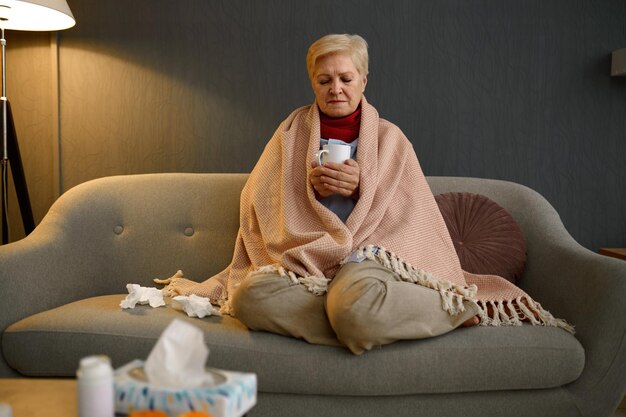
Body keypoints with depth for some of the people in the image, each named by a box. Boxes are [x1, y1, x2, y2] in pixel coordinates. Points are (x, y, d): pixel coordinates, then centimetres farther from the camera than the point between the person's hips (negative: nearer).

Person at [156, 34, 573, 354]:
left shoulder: (389, 137, 13)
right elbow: (261, 204, 11)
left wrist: (363, 185, -10)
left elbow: (412, 212, 5)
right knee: (251, 294, -34)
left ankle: (455, 308, -13)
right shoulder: (292, 132, 16)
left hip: (367, 251, -2)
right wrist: (308, 185, -7)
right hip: (300, 255, 3)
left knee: (355, 308, -40)